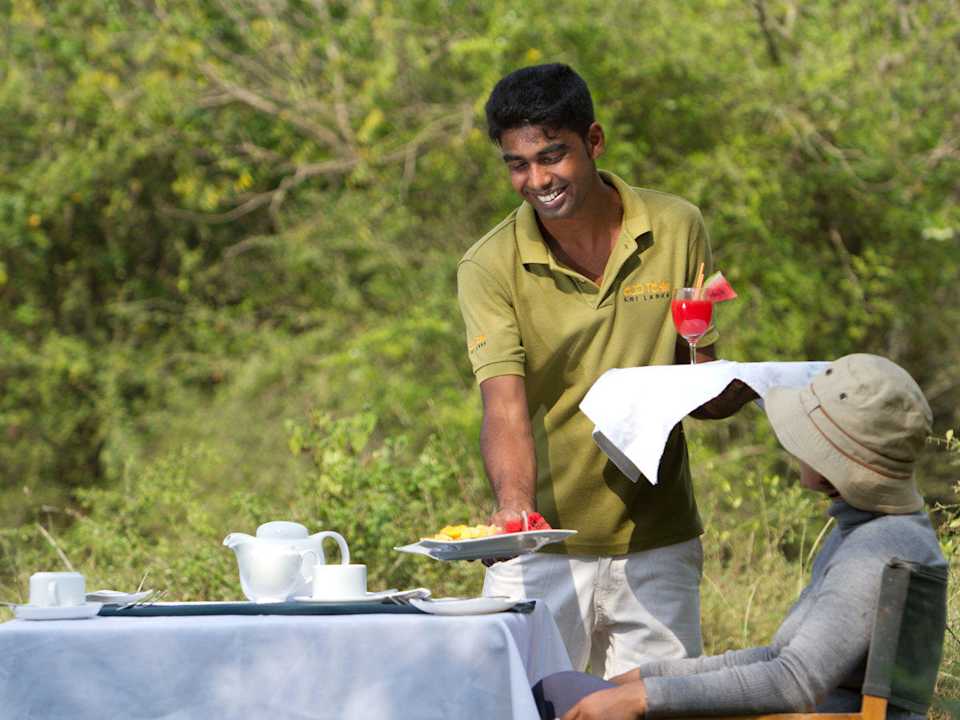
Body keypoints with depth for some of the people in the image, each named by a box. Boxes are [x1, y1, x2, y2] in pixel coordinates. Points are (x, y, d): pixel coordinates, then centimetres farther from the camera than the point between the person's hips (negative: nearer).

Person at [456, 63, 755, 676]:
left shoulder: (677, 230, -1)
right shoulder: (490, 268, -8)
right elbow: (506, 409, -19)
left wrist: (750, 387, -17)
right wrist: (515, 506, -38)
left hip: (656, 549, 2)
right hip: (540, 553, -1)